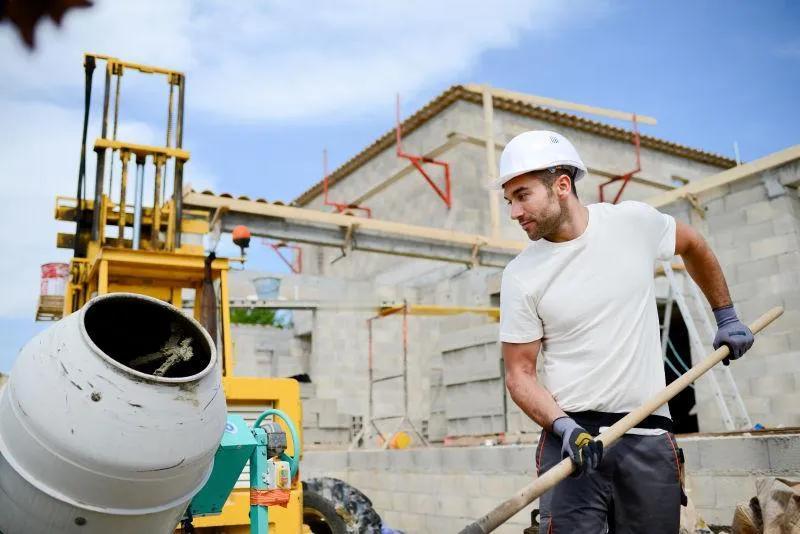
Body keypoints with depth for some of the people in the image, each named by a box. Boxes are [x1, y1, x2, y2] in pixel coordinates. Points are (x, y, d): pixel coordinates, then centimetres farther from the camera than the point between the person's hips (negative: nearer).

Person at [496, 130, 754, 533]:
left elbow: (694, 246, 21)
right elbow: (519, 373, -3)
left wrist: (726, 317, 24)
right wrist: (564, 427, -18)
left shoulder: (635, 221, -1)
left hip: (649, 437, 2)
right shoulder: (521, 276, -6)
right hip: (573, 436, -2)